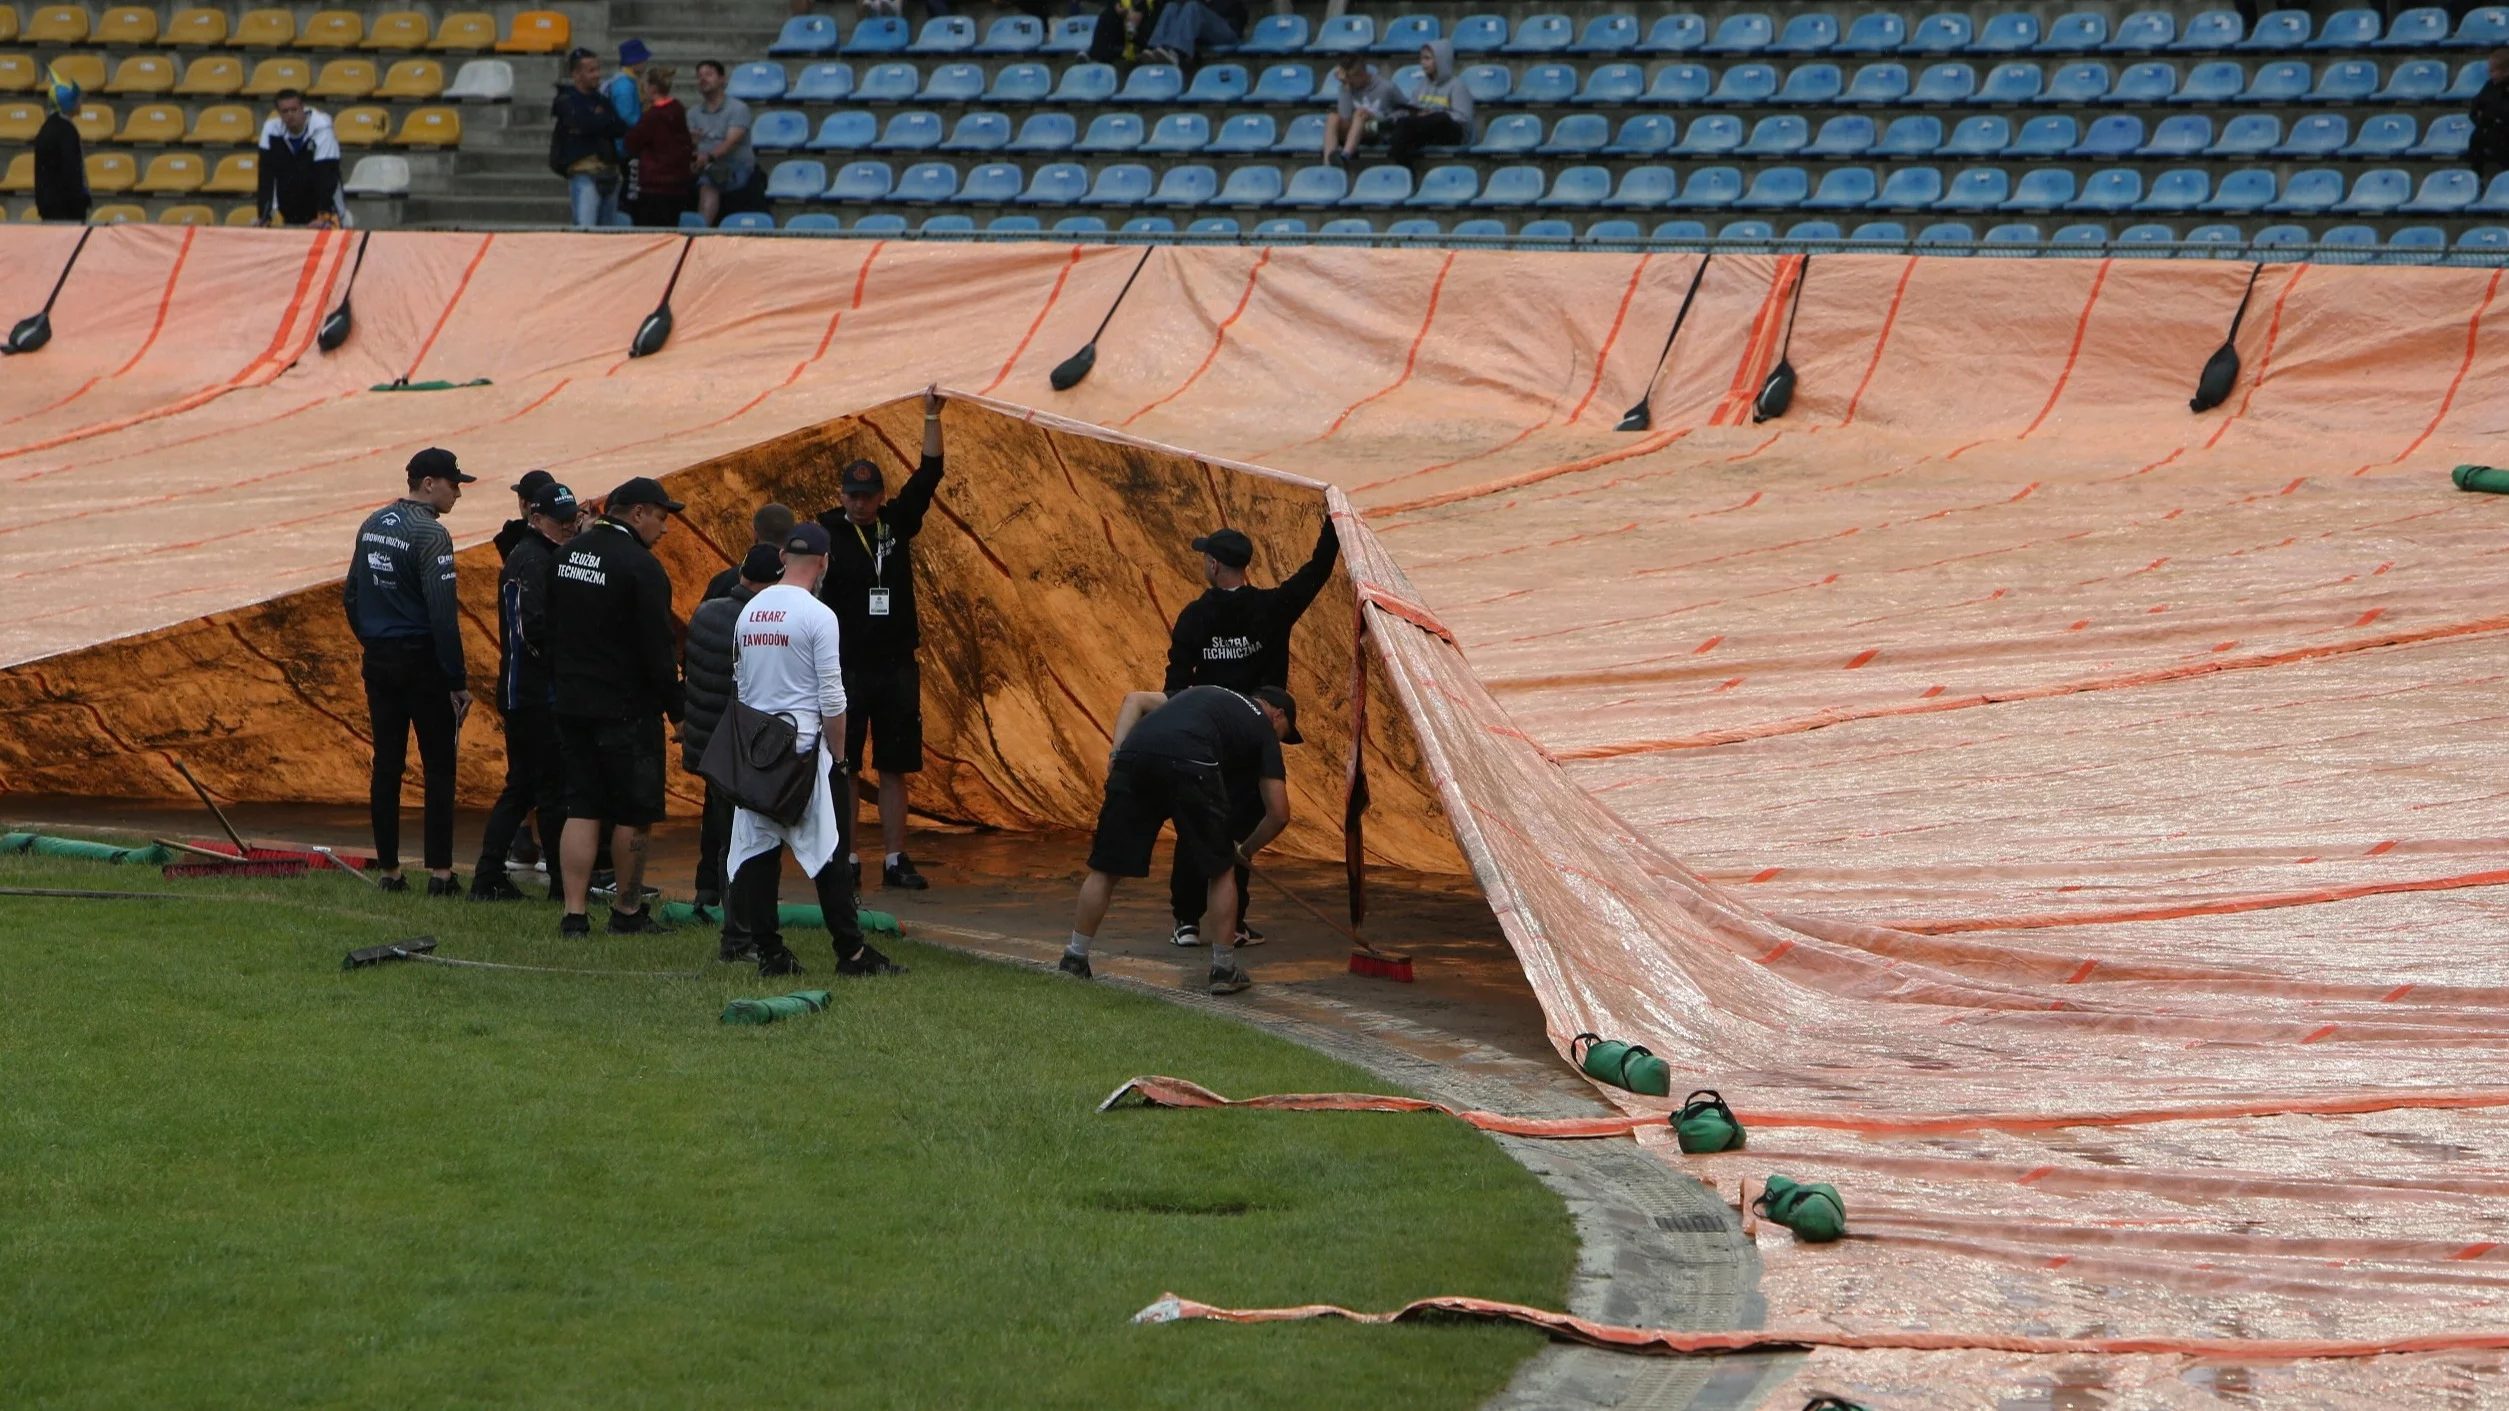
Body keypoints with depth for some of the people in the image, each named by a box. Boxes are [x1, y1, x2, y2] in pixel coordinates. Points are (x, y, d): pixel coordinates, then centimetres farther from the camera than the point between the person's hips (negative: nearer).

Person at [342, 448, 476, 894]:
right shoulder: (429, 534, -15)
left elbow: (350, 597, 17)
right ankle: (439, 871, -4)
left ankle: (388, 870, 10)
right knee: (438, 766, -1)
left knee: (386, 765, 9)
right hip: (422, 662, -7)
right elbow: (442, 615, -19)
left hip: (378, 661, 7)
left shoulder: (372, 526, 10)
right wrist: (457, 681, -17)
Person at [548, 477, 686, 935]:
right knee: (633, 813, 6)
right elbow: (657, 648, -16)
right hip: (627, 706, -7)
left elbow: (549, 627, 16)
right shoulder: (640, 566, -15)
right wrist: (676, 706, -7)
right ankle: (627, 911, 15)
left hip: (571, 703, 7)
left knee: (581, 810, 7)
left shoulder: (567, 554, 9)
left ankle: (574, 912, 0)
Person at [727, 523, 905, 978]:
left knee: (756, 851, 5)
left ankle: (769, 952, 3)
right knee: (826, 853, -3)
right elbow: (831, 696, -11)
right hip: (801, 744, -6)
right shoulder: (818, 615, -10)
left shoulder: (749, 611, 9)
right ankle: (851, 952, -2)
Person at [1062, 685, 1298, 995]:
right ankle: (1224, 970, 21)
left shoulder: (1201, 693, 40)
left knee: (1105, 867, 16)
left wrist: (1117, 753, 18)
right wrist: (1245, 851, 39)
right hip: (1190, 763, -4)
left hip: (1135, 752, 4)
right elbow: (1279, 815, 22)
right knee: (1220, 870, 16)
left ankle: (1074, 961, 22)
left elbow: (1135, 699, 28)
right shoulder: (1264, 729, 26)